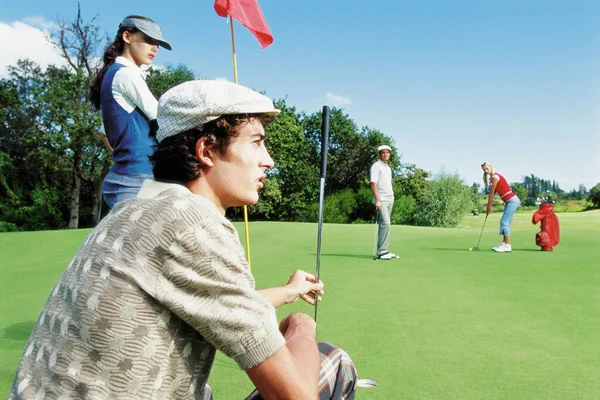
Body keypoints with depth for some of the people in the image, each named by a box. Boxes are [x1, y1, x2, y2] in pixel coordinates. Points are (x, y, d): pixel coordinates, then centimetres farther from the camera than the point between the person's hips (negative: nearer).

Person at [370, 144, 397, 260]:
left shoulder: (388, 168, 20)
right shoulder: (376, 166, -6)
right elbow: (373, 184, -14)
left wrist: (392, 195, 18)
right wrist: (377, 200, -20)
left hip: (389, 199, 9)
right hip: (381, 200, -8)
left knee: (385, 224, 8)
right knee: (385, 223, -17)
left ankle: (383, 251, 12)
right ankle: (381, 252, -16)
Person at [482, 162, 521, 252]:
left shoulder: (494, 177, -12)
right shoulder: (495, 177, 17)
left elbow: (491, 193, -9)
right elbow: (493, 194, 16)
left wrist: (488, 207, -3)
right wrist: (489, 207, 12)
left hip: (512, 201, -10)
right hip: (510, 201, 10)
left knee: (504, 222, -12)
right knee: (505, 222, 11)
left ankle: (507, 246, -13)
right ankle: (504, 243, 14)